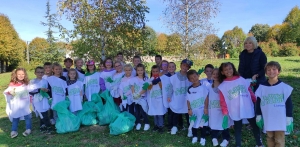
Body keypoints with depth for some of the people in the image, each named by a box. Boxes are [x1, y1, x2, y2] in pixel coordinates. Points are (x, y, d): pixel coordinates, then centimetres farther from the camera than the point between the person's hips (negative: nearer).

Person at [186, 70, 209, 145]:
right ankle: (195, 136, 35)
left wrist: (206, 108, -9)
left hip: (202, 109, -2)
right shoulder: (189, 89, -5)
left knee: (203, 124, 9)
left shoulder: (203, 86, -11)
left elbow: (206, 98, -8)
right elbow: (188, 100, 0)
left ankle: (202, 138, 26)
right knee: (193, 124, 16)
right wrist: (189, 109, -4)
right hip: (193, 110, 2)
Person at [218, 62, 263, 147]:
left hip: (249, 109, 2)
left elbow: (250, 92, 4)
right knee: (237, 128, 13)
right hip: (235, 112, -1)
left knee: (255, 126, 17)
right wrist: (225, 113, -7)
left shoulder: (241, 80, 0)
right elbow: (223, 101, -5)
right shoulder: (223, 86, -4)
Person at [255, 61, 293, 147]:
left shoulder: (284, 87, -7)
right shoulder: (262, 87, -3)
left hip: (280, 120, -2)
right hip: (268, 120, 2)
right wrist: (258, 116, 5)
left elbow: (289, 104, -3)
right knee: (270, 138, 18)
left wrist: (289, 118, -4)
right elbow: (258, 103, 5)